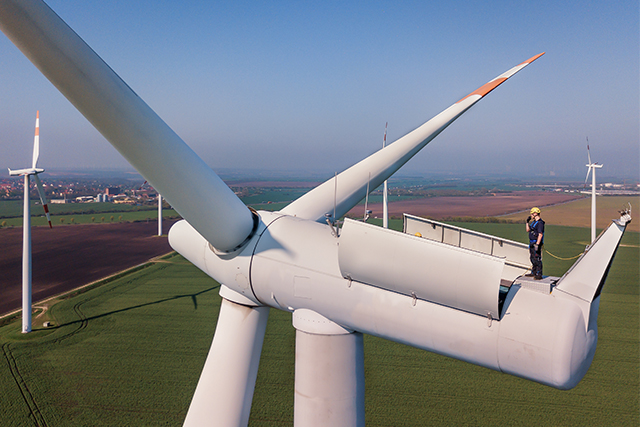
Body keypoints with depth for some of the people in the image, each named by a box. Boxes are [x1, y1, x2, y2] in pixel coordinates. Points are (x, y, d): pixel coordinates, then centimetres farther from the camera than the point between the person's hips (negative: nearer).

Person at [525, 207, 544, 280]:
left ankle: (539, 275, -9)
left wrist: (537, 244, -27)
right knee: (532, 258, 18)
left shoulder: (540, 223, -17)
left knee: (537, 259, -10)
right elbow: (528, 230, 23)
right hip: (532, 243, 10)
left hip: (536, 243, -10)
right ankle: (533, 273, 29)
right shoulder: (534, 222, 14)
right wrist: (527, 222, 12)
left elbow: (540, 234, -23)